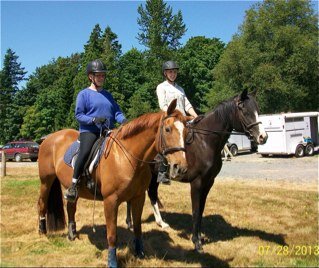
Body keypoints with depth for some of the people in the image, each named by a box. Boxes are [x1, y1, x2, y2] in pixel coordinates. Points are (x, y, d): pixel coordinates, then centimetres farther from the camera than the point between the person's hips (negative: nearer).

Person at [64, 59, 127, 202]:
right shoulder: (84, 94, 3)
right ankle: (73, 185, -18)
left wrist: (123, 120, -7)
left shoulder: (108, 95, 18)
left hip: (108, 132, 6)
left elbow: (117, 112, 15)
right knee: (85, 152, -30)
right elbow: (78, 115, -3)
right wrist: (94, 119, -18)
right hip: (89, 131, -5)